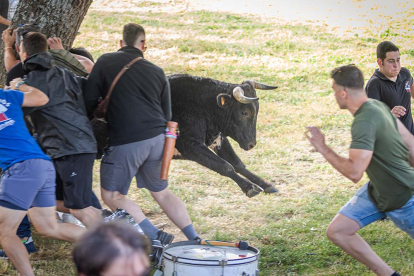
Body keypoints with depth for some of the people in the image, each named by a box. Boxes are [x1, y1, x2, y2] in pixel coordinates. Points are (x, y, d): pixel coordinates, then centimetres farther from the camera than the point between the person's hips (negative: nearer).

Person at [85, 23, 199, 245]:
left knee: (111, 195, 10)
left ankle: (156, 237, -2)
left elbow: (90, 102, 0)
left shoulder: (105, 62, 2)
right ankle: (195, 240, 17)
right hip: (157, 138, 5)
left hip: (126, 141, -5)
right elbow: (167, 114, 16)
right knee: (161, 192, 22)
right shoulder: (157, 72, 13)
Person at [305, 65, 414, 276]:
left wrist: (322, 148, -23)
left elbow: (354, 172, -33)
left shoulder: (364, 122, -29)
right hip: (377, 191, 9)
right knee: (337, 231, 3)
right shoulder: (378, 106, -1)